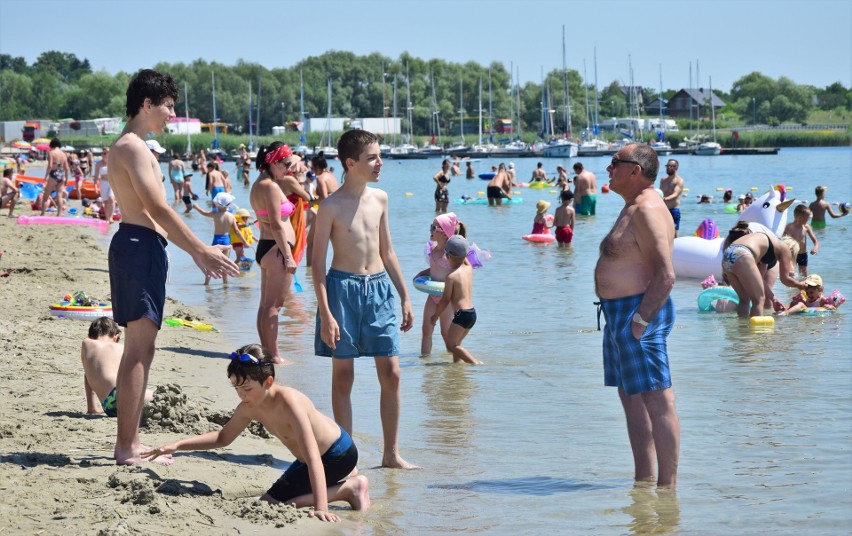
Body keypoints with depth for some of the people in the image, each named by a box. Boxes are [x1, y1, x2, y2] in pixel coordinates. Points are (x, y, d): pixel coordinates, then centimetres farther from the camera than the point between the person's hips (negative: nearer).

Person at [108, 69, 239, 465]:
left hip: (140, 246, 11)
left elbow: (156, 213, 24)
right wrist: (202, 251, -16)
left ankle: (129, 442, 18)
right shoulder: (133, 147, -13)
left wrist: (196, 251, 23)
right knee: (139, 349, -8)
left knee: (140, 348, 13)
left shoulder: (129, 146, 20)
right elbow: (159, 209, -19)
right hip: (140, 247, -11)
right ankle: (127, 447, -6)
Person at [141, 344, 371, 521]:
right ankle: (342, 484, 22)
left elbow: (313, 457, -39)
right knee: (274, 498, 25)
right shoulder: (249, 408, -9)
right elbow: (223, 438, 10)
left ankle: (350, 488, -10)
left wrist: (320, 508, -47)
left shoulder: (289, 402, -33)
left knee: (272, 502, -16)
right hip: (321, 456, 9)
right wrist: (177, 445, -1)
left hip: (338, 454, -9)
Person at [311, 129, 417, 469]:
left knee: (391, 373, 2)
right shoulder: (331, 207, -9)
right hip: (343, 288, -5)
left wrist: (405, 297, 15)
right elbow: (318, 263, -9)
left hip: (379, 288, 5)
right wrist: (325, 314, -15)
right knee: (343, 375, 3)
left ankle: (391, 454, 11)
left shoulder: (379, 198, 7)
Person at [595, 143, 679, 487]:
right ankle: (643, 482, 22)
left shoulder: (648, 210, -16)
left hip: (638, 313, -12)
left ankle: (667, 487, -5)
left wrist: (639, 320, -23)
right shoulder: (634, 207, 17)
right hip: (620, 313, 12)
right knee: (631, 399, 15)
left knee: (657, 402, -8)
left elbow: (666, 275, -23)